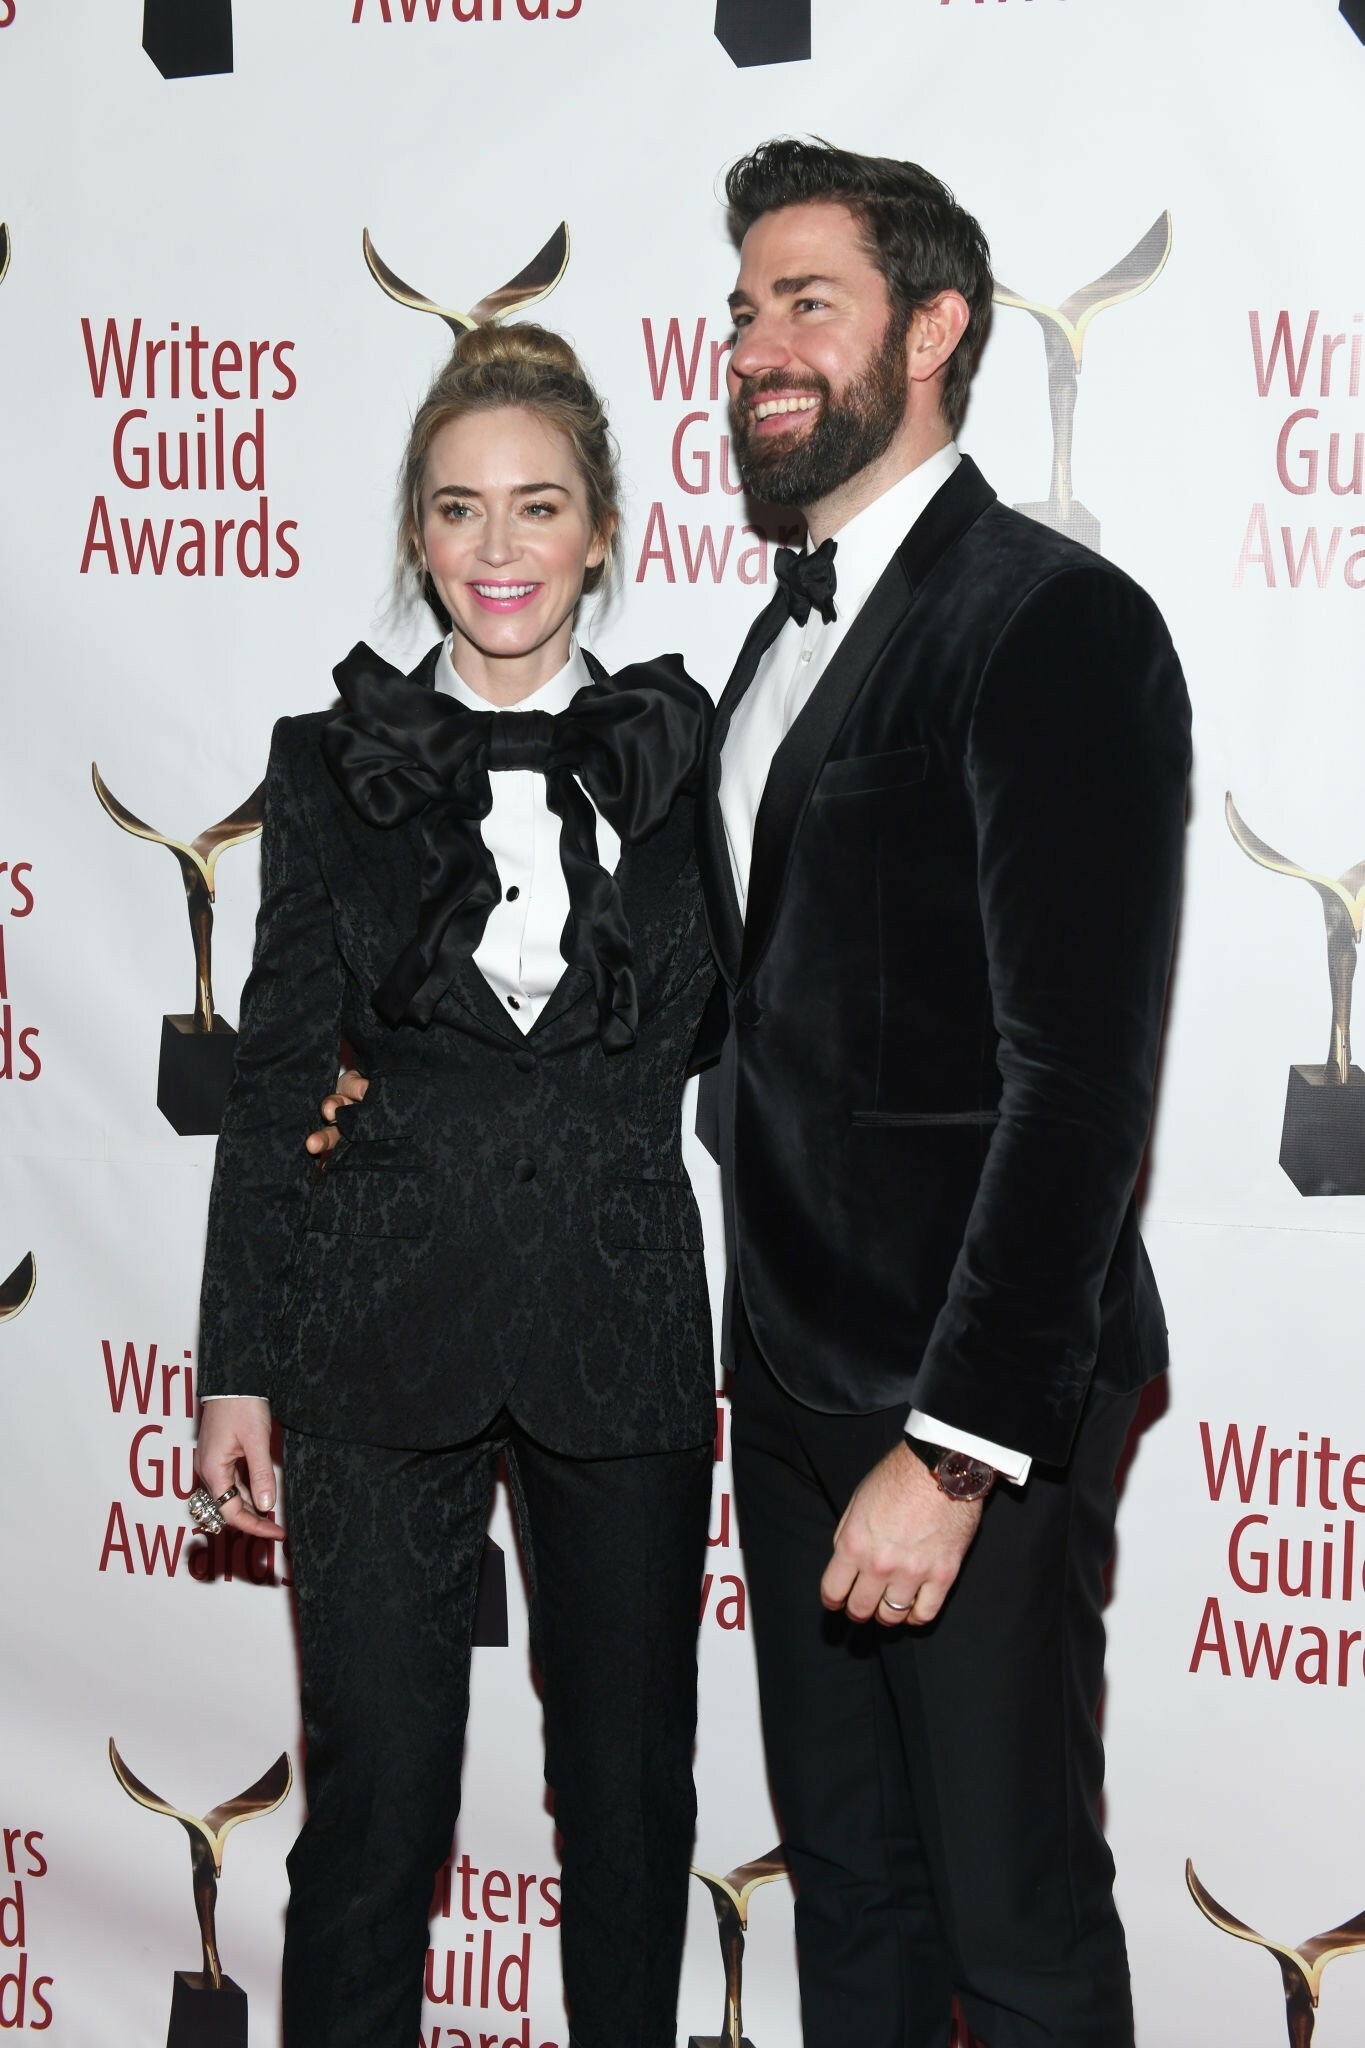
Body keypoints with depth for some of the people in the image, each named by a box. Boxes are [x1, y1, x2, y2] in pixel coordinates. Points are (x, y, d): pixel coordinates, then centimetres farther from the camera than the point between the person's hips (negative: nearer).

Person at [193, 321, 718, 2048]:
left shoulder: (677, 755, 3)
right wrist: (239, 1369, 1)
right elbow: (271, 1078, 3)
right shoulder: (334, 763, 3)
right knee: (376, 1798, 5)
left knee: (630, 1791, 13)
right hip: (385, 1325, -1)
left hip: (623, 1325, 1)